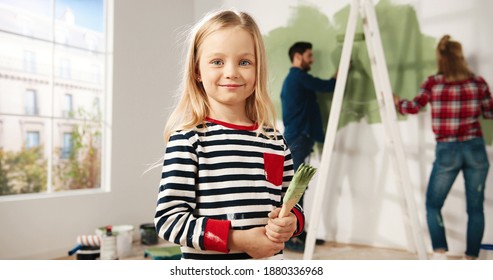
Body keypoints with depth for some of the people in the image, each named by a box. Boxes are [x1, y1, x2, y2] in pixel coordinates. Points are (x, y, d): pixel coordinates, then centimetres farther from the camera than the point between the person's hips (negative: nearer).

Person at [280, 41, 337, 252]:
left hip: (297, 138, 10)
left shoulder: (292, 79, 22)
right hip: (298, 139, -10)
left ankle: (298, 232, 15)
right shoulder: (299, 77, -9)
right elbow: (327, 86, -8)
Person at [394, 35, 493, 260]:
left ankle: (440, 254, -4)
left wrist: (395, 100, 27)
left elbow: (413, 107, 9)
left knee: (433, 204, 11)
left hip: (447, 151, -2)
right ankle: (471, 259, 11)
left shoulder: (433, 83, -3)